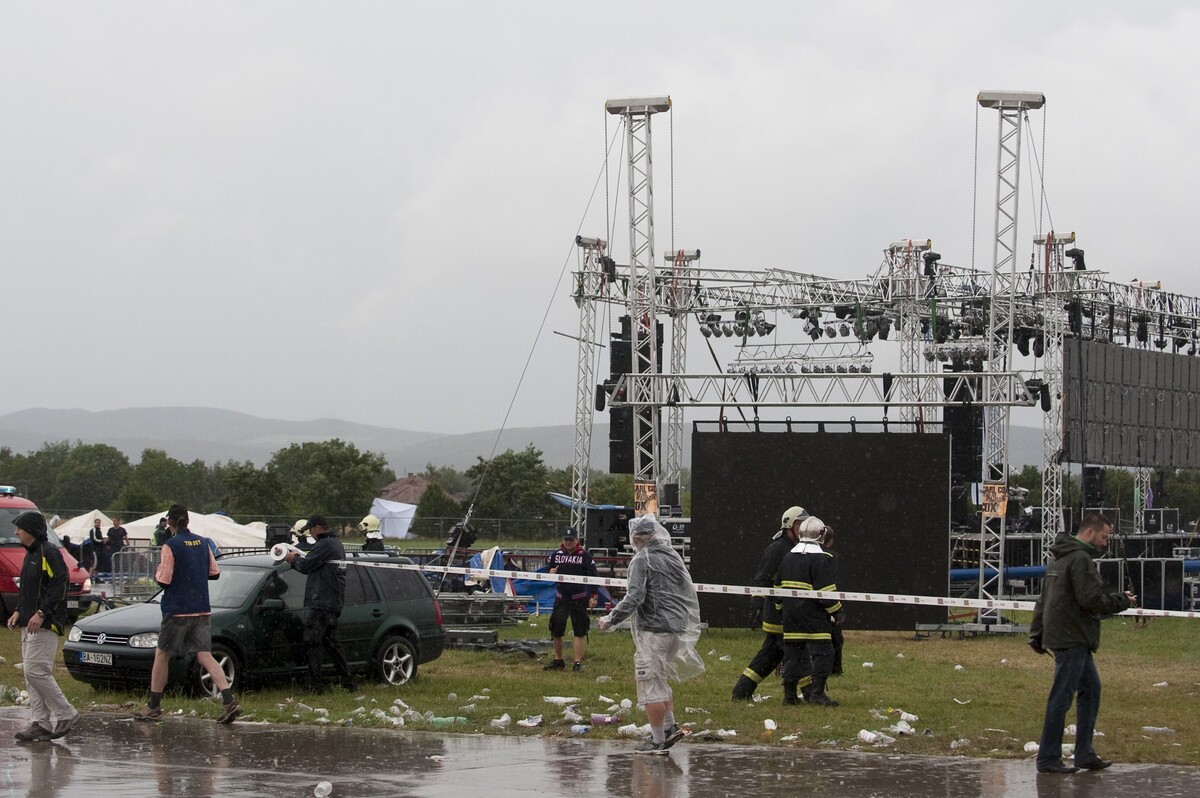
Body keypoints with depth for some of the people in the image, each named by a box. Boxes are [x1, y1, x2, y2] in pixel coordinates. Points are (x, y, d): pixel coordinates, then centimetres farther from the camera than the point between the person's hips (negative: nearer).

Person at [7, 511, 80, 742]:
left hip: (45, 625, -10)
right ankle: (40, 723, 7)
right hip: (29, 625, 10)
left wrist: (41, 614, -23)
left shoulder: (49, 553, -12)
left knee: (35, 671, -14)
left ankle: (66, 715, -6)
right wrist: (19, 612, 13)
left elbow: (59, 587, -19)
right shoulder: (31, 554, 18)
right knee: (32, 675, 6)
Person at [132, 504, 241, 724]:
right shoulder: (202, 543, 7)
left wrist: (158, 571, 7)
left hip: (177, 610, -5)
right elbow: (214, 573, 14)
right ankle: (229, 701, -16)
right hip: (202, 611, 5)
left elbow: (163, 580, -14)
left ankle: (153, 706, 16)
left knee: (162, 656, 10)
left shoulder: (171, 546, -12)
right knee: (205, 656, 1)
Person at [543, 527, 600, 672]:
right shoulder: (556, 555, 7)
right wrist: (550, 573, -8)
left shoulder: (585, 556, -5)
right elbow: (548, 569, 17)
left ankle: (578, 663, 2)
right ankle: (558, 660, 21)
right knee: (556, 629, 7)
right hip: (561, 598, 4)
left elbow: (593, 577, -4)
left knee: (580, 631, -2)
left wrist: (593, 596, -11)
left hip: (579, 599, -4)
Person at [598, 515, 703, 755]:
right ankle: (670, 725, 15)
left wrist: (610, 620, -10)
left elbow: (634, 598, -19)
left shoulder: (642, 560, -11)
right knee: (659, 679, 22)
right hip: (677, 627, 8)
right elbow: (690, 594, 19)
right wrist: (690, 628, 29)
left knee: (650, 683, -2)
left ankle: (658, 740, -1)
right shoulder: (673, 556, 13)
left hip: (653, 629, -8)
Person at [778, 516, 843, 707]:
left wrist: (782, 607, 26)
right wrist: (837, 612, -4)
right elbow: (826, 592, -14)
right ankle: (817, 693, -12)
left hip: (790, 616, 7)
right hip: (813, 617, -7)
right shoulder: (822, 559, -10)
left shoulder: (788, 557, 12)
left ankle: (789, 693, 15)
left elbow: (778, 586, 17)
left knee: (793, 652, 12)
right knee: (822, 652, -4)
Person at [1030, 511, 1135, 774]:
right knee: (1061, 698, -6)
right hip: (1072, 640, -10)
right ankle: (1048, 759, -3)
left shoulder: (1058, 559, 18)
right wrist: (1123, 601, -6)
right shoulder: (1081, 559, -14)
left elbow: (1043, 601, 21)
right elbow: (1092, 600, -20)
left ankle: (1085, 754, 18)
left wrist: (1036, 634, 22)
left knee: (1091, 690, 15)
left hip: (1074, 641, 10)